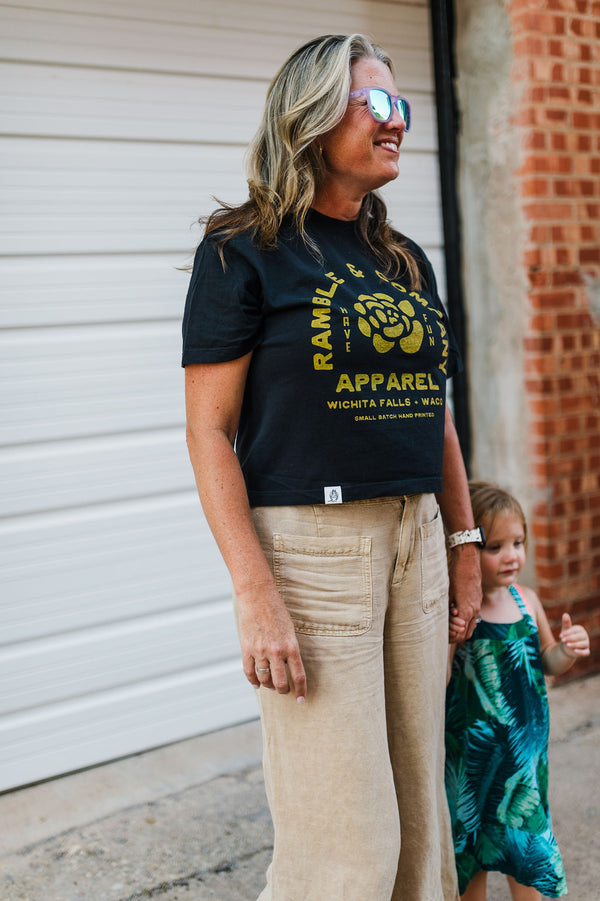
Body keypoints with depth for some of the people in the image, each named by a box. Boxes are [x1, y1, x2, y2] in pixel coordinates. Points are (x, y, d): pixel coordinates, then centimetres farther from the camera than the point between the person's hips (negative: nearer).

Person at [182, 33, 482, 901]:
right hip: (310, 542, -6)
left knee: (419, 810, 13)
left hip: (415, 538, 6)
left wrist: (465, 544, 15)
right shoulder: (245, 250, -5)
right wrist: (255, 594, -17)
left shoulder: (404, 261, 14)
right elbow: (209, 430, -10)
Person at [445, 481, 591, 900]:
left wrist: (568, 650, -7)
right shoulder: (453, 612, -17)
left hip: (526, 743, 5)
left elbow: (546, 663, 14)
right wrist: (450, 640, -33)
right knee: (470, 845, 10)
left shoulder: (527, 600, 0)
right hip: (471, 750, -5)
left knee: (527, 837, 17)